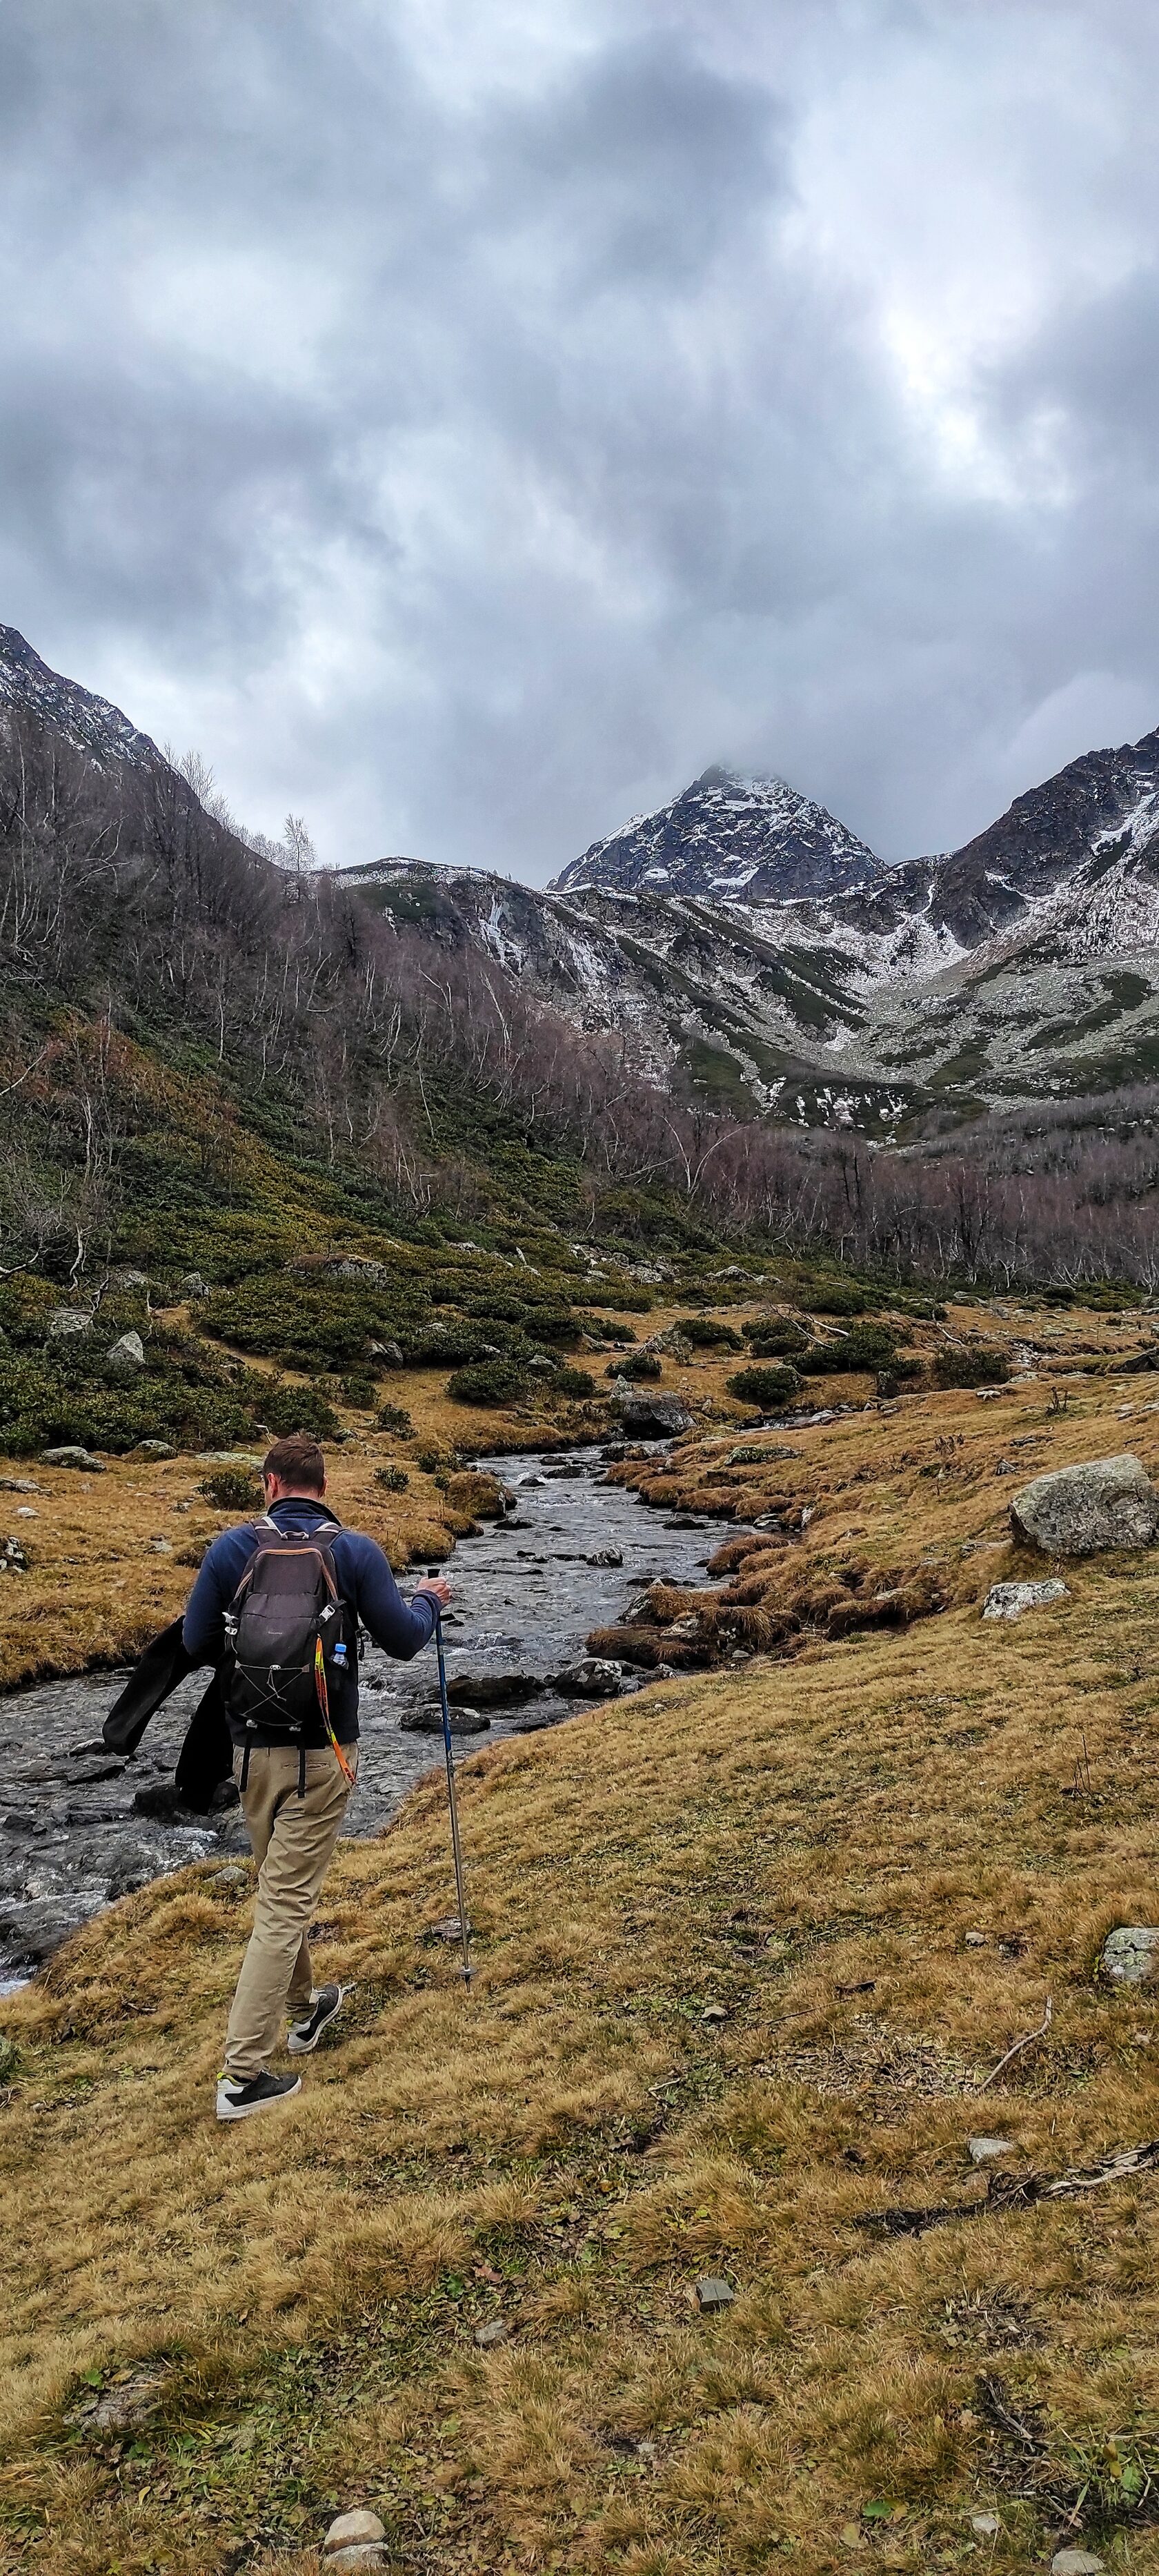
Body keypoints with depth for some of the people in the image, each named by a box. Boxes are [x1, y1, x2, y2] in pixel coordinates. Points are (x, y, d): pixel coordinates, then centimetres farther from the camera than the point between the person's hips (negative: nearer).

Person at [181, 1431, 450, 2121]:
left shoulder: (232, 1547, -4)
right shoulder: (356, 1551, -9)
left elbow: (197, 1645, 0)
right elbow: (404, 1641, -4)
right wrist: (429, 1601, 17)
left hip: (252, 1747, 3)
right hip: (321, 1753, -3)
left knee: (282, 1886, 23)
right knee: (287, 1902, 1)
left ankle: (304, 2009, 41)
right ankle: (244, 2076, 3)